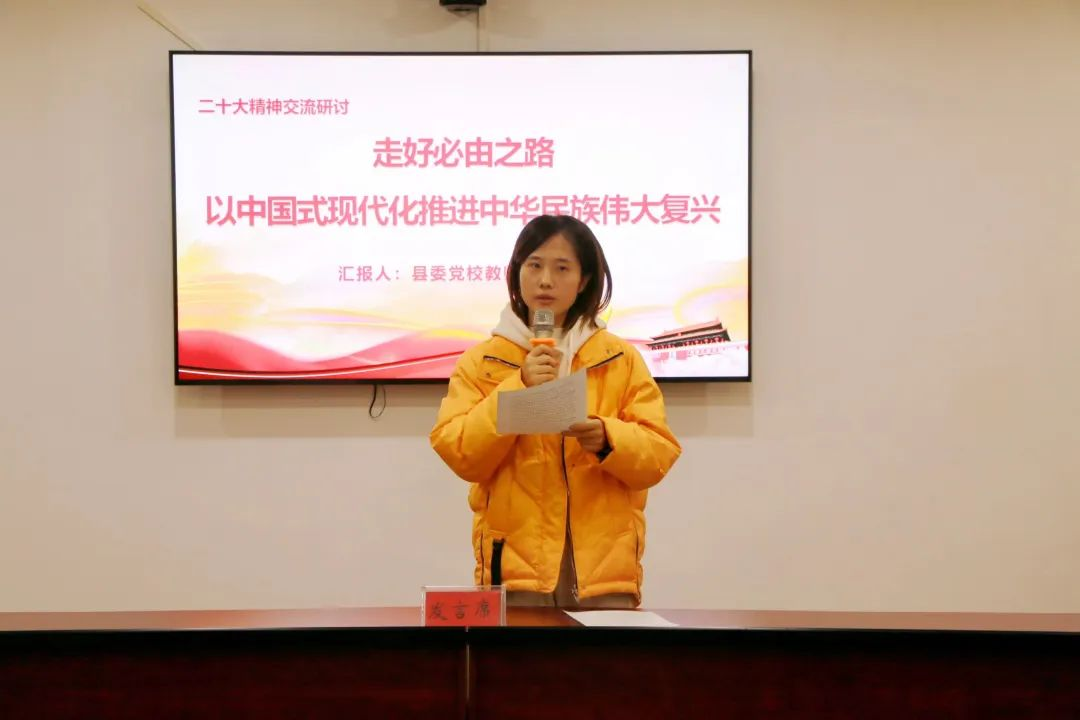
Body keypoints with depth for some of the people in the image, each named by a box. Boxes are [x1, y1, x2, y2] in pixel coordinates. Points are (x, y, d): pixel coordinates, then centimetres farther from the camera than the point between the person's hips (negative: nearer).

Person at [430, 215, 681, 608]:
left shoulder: (621, 358, 10)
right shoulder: (481, 361, 8)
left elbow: (658, 453, 3)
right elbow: (460, 454, -3)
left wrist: (606, 439, -16)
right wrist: (518, 389, -12)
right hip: (516, 565, -1)